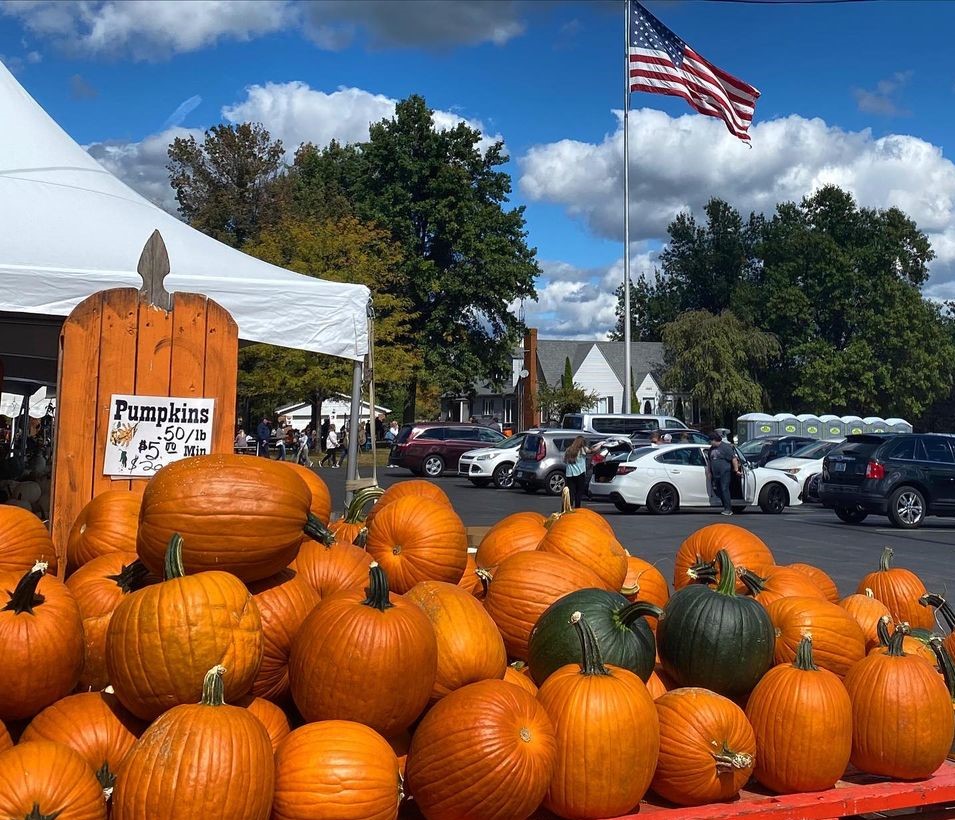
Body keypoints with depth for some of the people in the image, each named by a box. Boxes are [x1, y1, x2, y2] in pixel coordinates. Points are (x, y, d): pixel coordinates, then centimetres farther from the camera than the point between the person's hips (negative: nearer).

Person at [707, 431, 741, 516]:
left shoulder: (726, 447, -9)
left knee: (724, 489, -11)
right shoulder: (712, 449, 15)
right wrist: (709, 472, 21)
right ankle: (726, 506, 18)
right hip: (715, 474, 8)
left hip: (725, 473, -8)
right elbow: (710, 461, 23)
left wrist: (736, 470, -15)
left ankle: (728, 509, -8)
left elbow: (734, 458, -11)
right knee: (717, 490, 8)